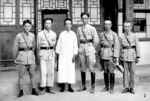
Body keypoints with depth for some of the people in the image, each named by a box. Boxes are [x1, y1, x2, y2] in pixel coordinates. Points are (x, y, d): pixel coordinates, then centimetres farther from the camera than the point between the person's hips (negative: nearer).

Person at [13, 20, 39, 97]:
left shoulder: (32, 35, 4)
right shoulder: (19, 36, -7)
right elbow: (15, 48, 0)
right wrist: (16, 58, 7)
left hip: (31, 57, 3)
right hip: (21, 57, -3)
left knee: (32, 75, 8)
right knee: (21, 76, 4)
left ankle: (33, 90, 19)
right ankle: (21, 92, 16)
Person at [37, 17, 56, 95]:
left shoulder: (54, 34, 7)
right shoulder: (40, 34, 0)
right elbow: (38, 45, 8)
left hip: (51, 53, 3)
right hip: (43, 53, -3)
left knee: (51, 71, 3)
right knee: (43, 71, -6)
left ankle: (49, 88, 11)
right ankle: (43, 89, 1)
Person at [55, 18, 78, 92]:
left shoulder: (73, 34, 4)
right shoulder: (62, 34, 4)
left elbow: (75, 45, 4)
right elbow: (58, 44, 7)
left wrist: (74, 55, -3)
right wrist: (57, 53, 3)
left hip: (70, 55, 0)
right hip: (62, 55, 0)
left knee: (71, 70, 0)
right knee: (62, 70, -4)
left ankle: (69, 87, 8)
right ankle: (63, 86, 6)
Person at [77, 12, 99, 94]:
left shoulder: (92, 28, 1)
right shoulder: (79, 29, 11)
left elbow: (96, 40, -1)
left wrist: (92, 49, 1)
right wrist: (80, 47, 9)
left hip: (89, 47, -3)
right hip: (81, 48, 4)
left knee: (91, 68, -5)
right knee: (82, 68, 7)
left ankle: (92, 87, 2)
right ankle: (83, 86, 18)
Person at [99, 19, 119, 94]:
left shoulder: (114, 34, 0)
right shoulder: (101, 34, 10)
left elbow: (116, 46, -5)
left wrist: (115, 57, -12)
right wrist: (99, 55, 11)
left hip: (111, 55, -3)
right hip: (103, 54, 4)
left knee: (111, 71, -6)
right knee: (105, 71, 9)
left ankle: (111, 88, 4)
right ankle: (106, 86, 19)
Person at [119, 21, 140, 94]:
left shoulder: (134, 36, 2)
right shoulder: (121, 36, 5)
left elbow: (137, 47, 3)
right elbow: (120, 47, 8)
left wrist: (138, 57, -2)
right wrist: (119, 57, 7)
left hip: (132, 54, -1)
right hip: (124, 54, 1)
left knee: (132, 71, 3)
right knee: (125, 71, 3)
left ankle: (131, 87, 14)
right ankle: (126, 87, 11)